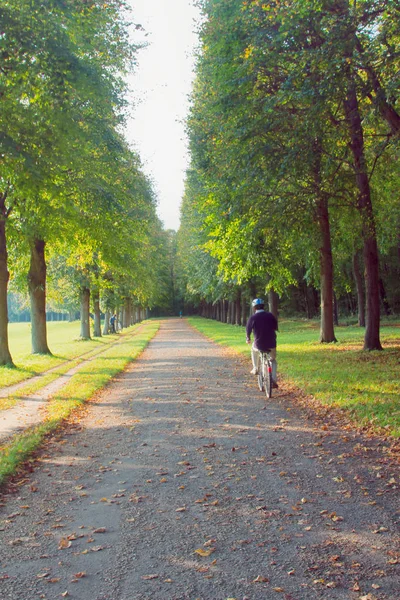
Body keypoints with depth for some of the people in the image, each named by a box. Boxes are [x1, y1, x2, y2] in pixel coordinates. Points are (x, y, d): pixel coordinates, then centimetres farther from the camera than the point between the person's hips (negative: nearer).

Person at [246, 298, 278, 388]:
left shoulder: (253, 318, -7)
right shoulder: (270, 316, 0)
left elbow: (248, 330, 3)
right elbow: (275, 328, 14)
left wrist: (248, 339, 24)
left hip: (259, 345, -1)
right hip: (271, 344, 1)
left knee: (253, 348, 35)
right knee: (273, 360, 25)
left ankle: (255, 368, 34)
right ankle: (274, 380, 10)